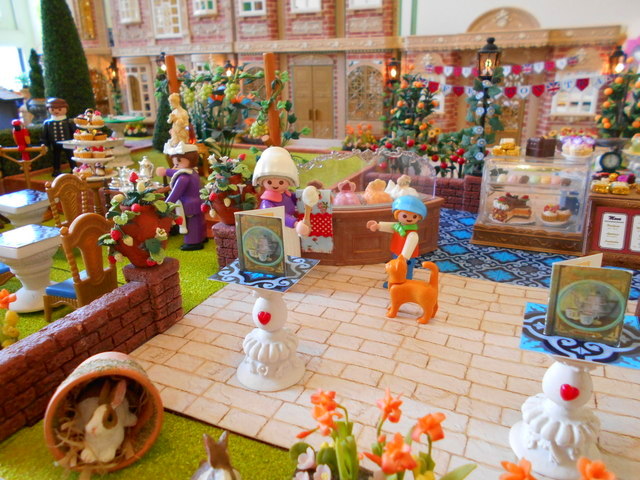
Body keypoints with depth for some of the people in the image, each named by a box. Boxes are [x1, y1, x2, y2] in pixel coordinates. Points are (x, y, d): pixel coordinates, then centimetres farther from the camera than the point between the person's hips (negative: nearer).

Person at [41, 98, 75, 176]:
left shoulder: (69, 122, -8)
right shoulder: (47, 123, 0)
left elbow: (75, 132, -4)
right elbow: (44, 135, 6)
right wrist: (45, 144, 2)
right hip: (55, 145, 3)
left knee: (70, 156, 6)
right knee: (56, 157, 13)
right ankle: (56, 170, 26)